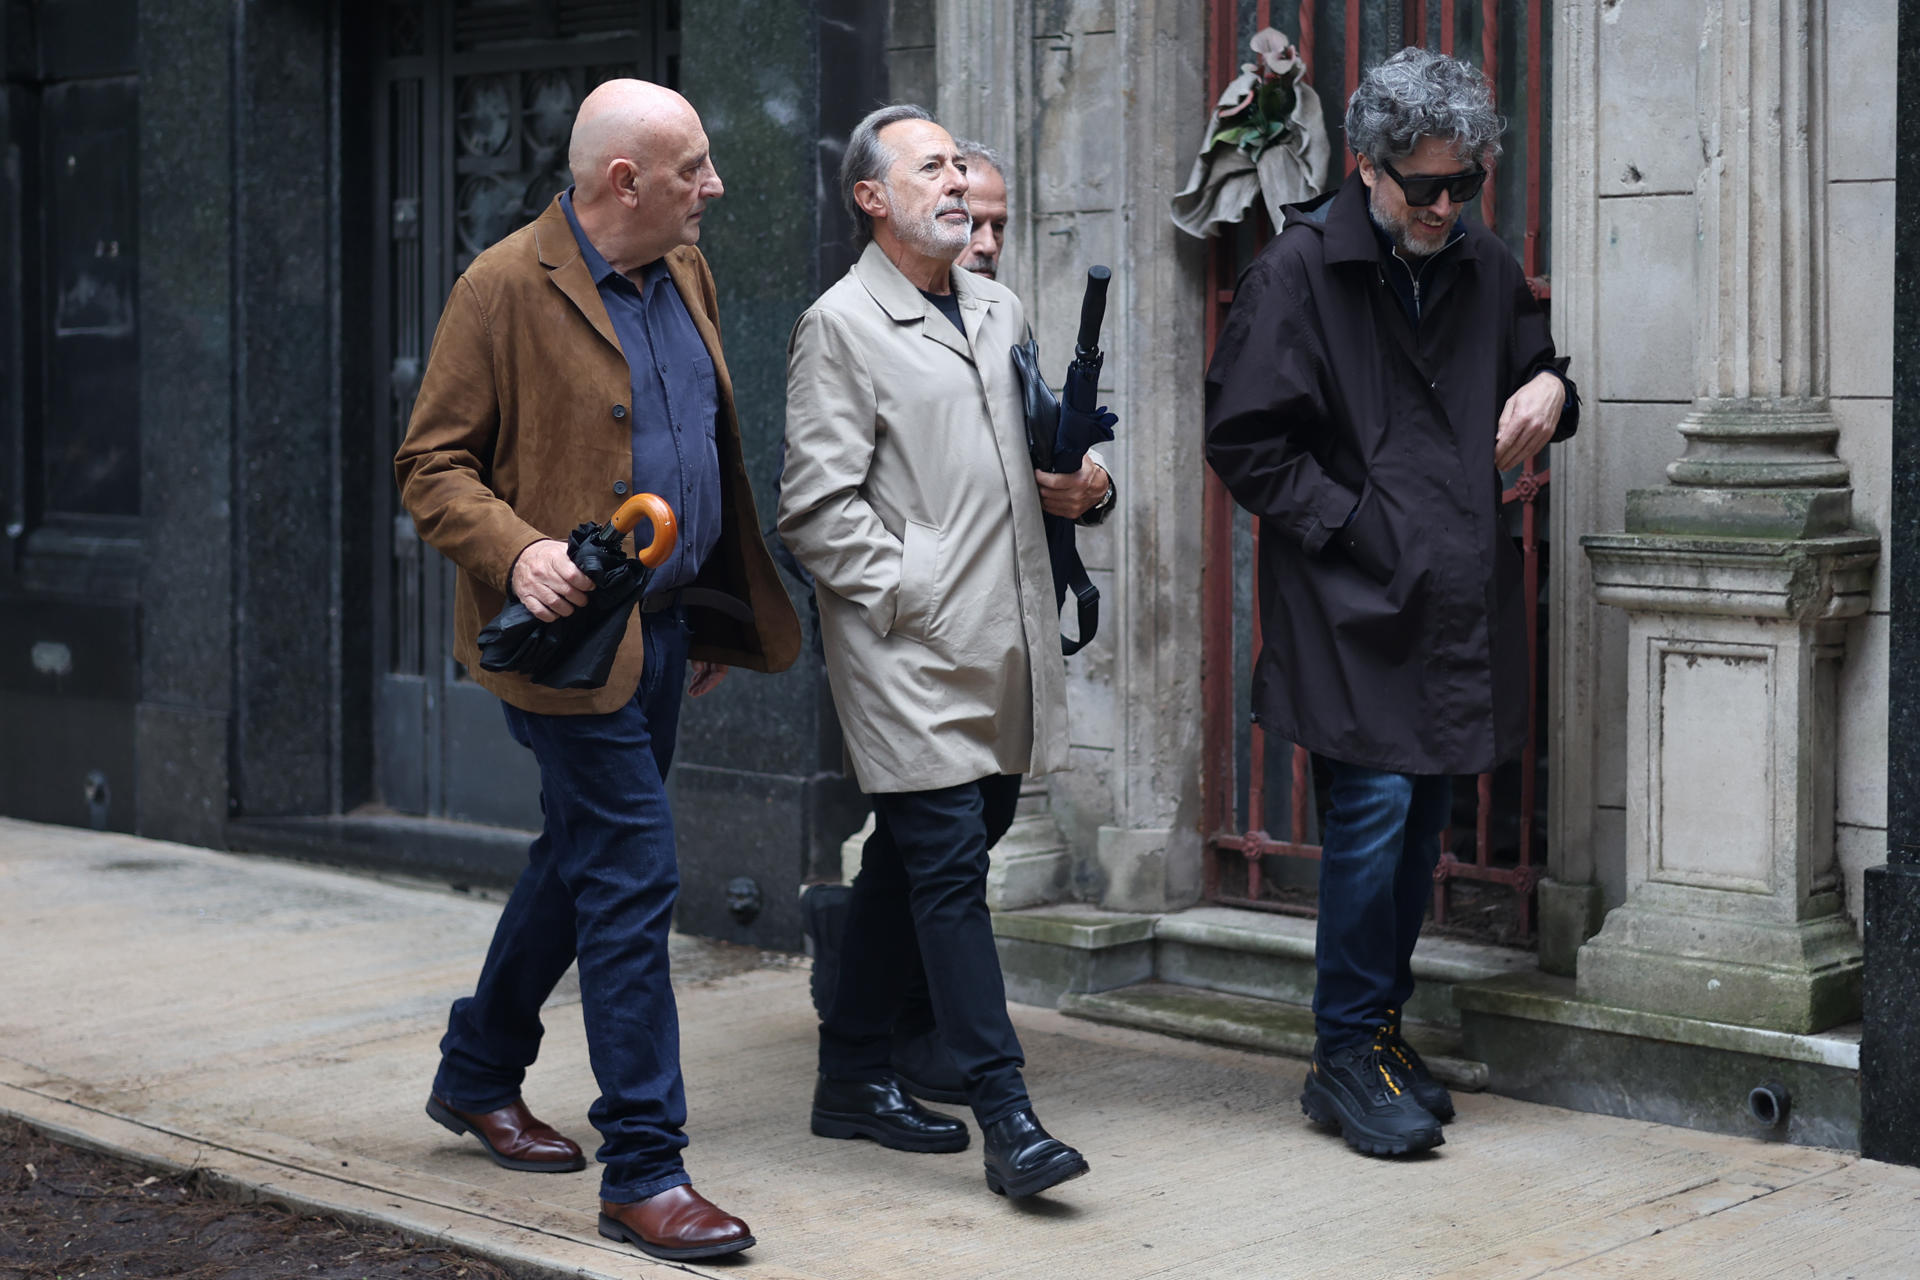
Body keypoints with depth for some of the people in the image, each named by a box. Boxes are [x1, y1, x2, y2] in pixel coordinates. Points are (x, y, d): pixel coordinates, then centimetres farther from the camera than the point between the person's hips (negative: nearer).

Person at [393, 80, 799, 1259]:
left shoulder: (685, 273, 10)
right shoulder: (506, 288, -12)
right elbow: (431, 466, -10)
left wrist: (719, 613, 21)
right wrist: (516, 551, -27)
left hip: (666, 625, 8)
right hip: (574, 630, -8)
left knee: (581, 859, 19)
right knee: (634, 875, -10)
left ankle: (479, 1075, 38)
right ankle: (644, 1171, -3)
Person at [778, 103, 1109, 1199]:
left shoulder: (1000, 311, 17)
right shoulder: (840, 327, -5)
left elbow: (1035, 456, 28)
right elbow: (817, 504, -10)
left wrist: (1075, 486, 7)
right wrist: (908, 593, -14)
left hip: (1004, 647, 8)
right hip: (907, 652, -7)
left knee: (910, 856, 14)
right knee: (949, 865, -9)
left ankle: (855, 1076, 26)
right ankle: (1005, 1113, -8)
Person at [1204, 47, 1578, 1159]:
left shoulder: (1487, 270, 11)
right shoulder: (1301, 269, -6)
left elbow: (1533, 368, 27)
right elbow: (1246, 442, -7)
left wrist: (1550, 389, 2)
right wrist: (1354, 528, -12)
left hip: (1460, 600, 6)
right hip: (1355, 604, -6)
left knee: (1426, 817, 10)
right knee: (1376, 806, -10)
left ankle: (1380, 1032, 22)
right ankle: (1349, 1055, 2)